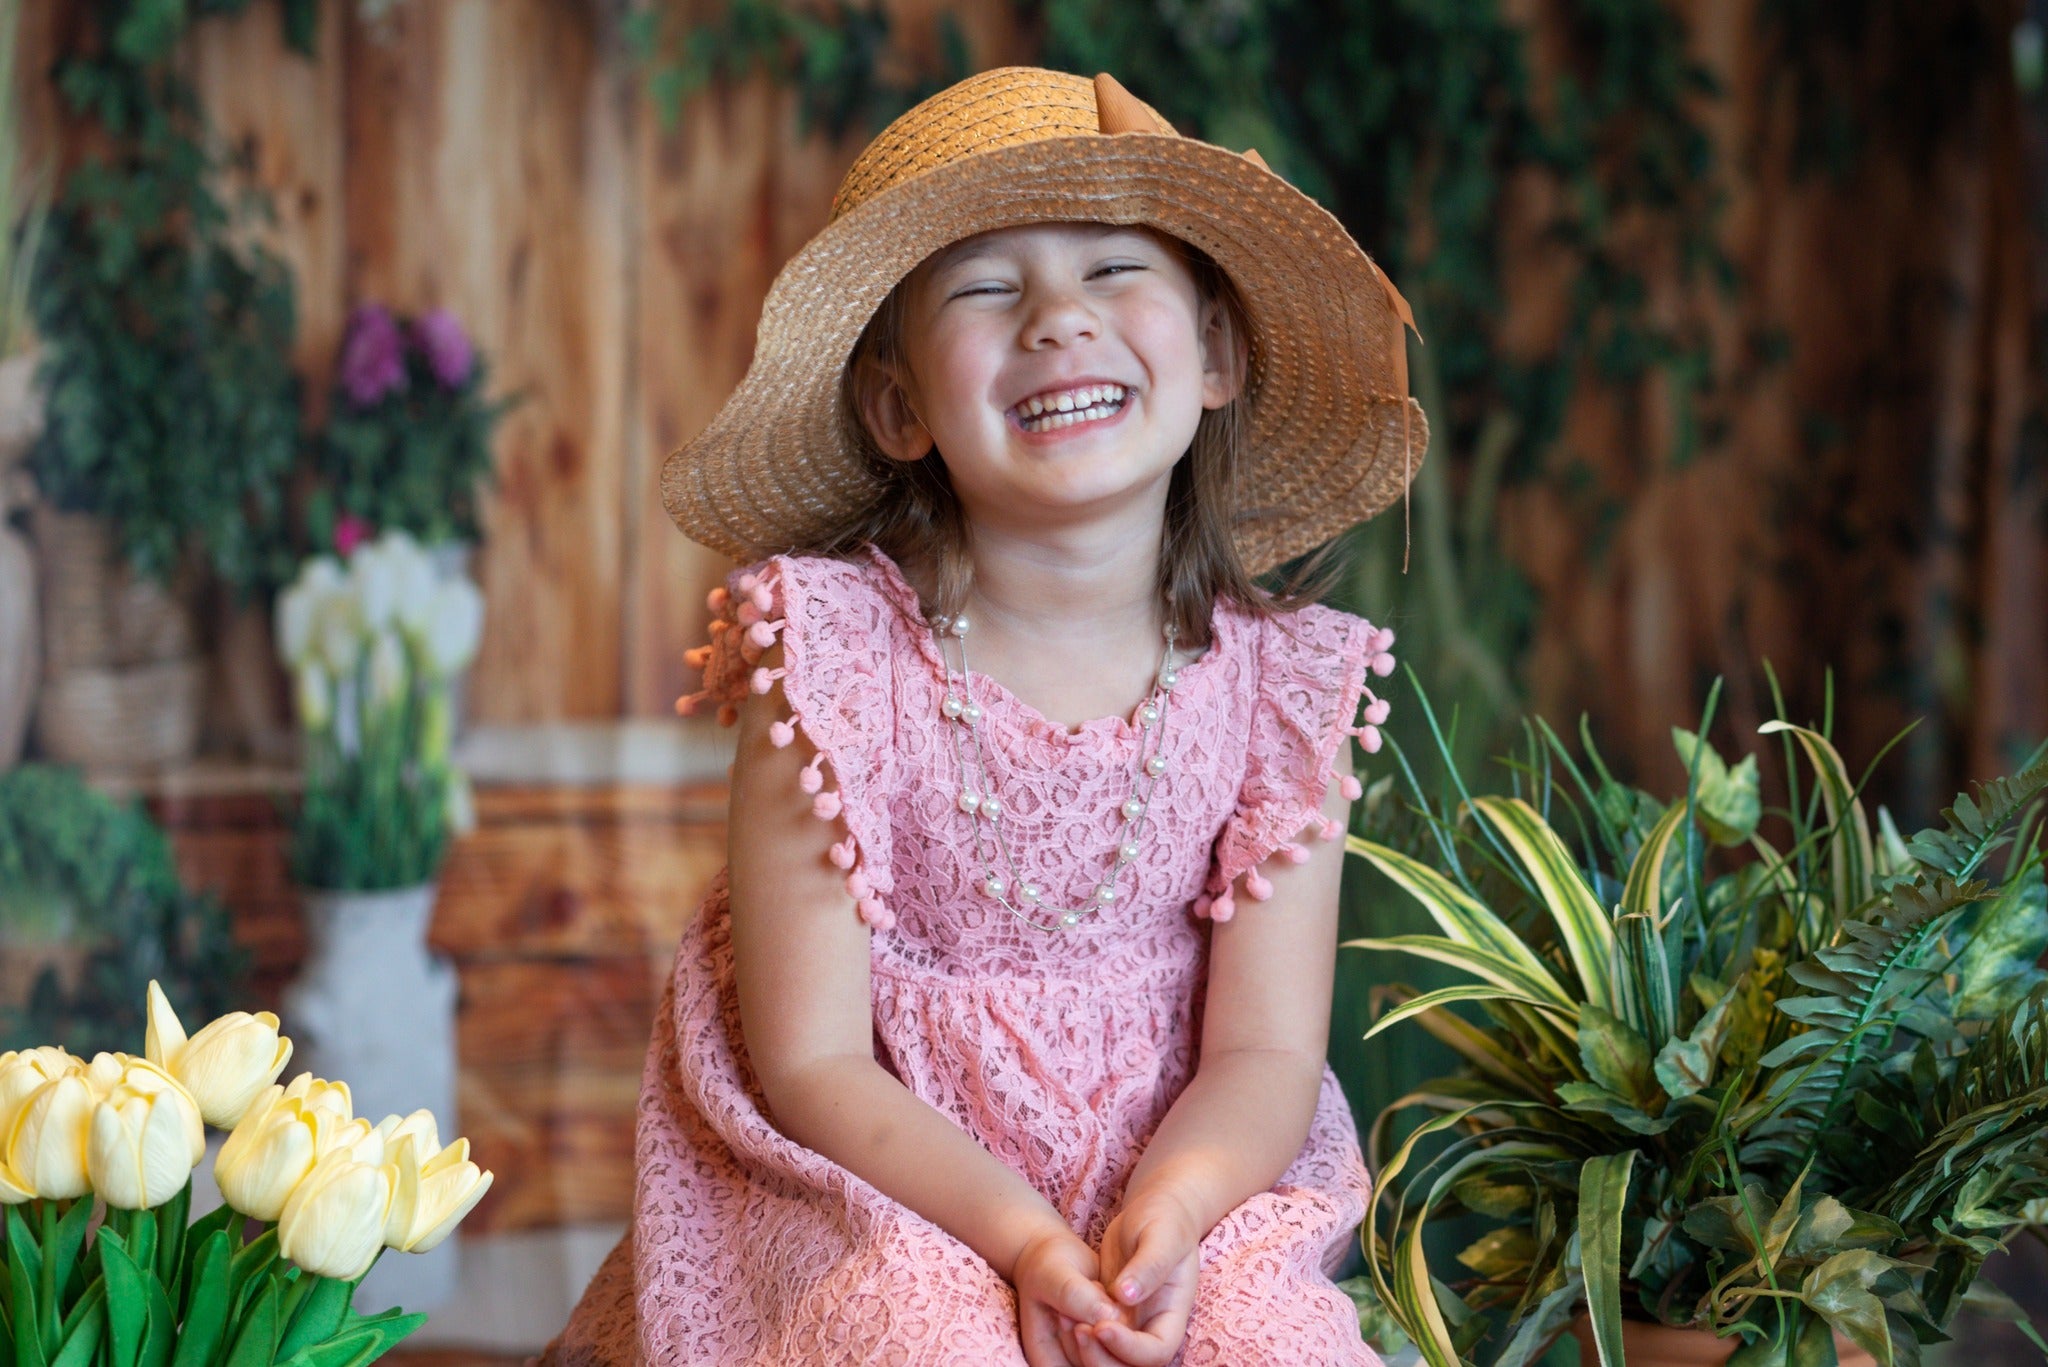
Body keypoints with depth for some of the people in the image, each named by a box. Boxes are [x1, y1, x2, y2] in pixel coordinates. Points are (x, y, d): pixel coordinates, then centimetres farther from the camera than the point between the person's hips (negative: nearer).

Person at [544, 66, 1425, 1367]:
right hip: (890, 1200, -2)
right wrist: (1027, 1241, -23)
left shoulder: (1280, 680, -3)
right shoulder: (835, 647, -10)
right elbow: (811, 1060, -10)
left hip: (1188, 1186, 3)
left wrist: (1166, 1218, -24)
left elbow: (1266, 1051, -4)